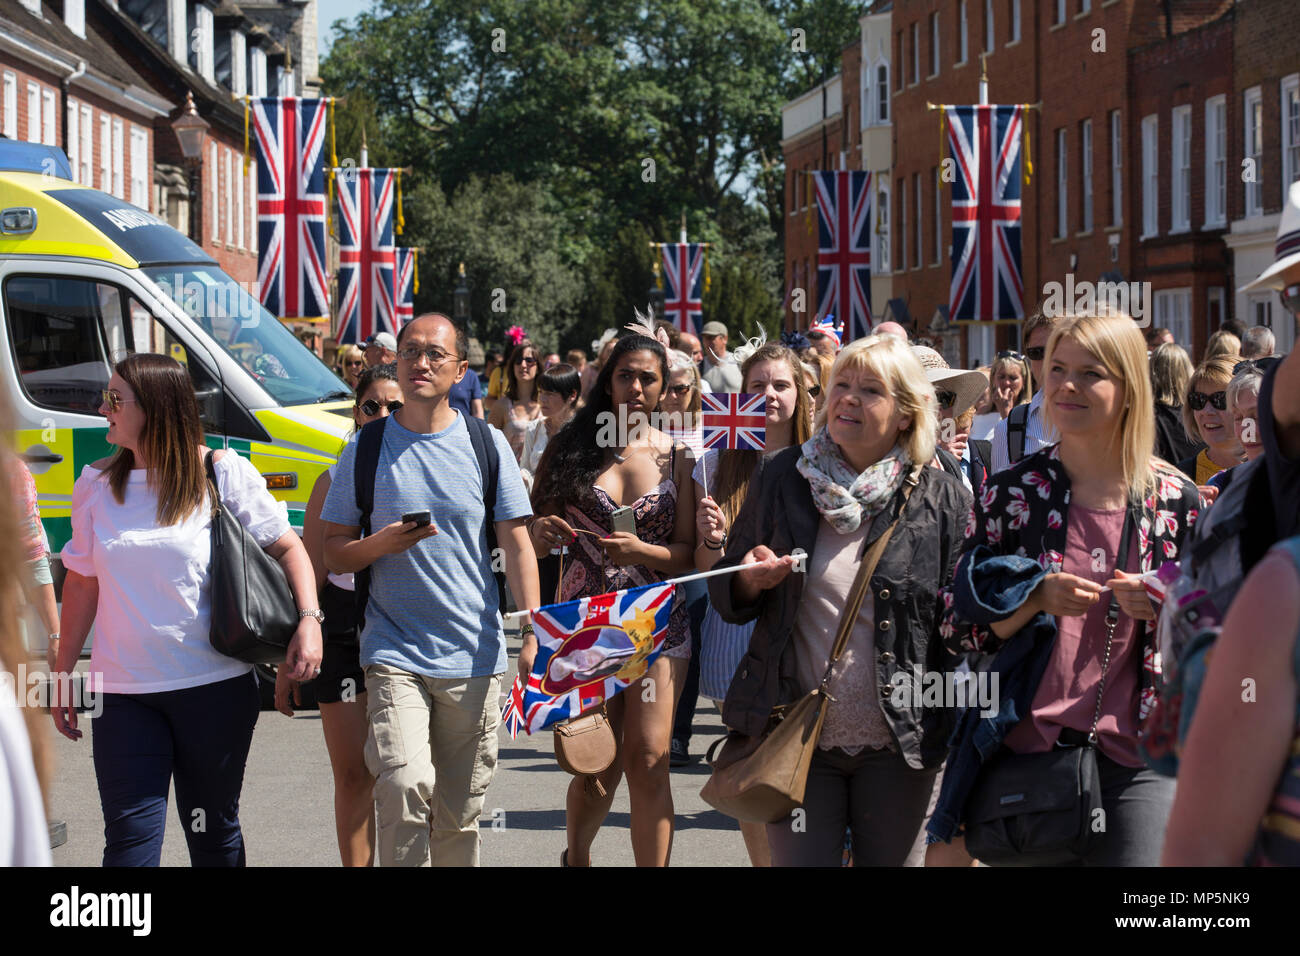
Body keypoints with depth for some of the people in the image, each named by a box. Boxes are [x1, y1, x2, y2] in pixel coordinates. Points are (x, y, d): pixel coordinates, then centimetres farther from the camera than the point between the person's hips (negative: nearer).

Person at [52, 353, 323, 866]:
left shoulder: (222, 473, -4)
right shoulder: (95, 484, 6)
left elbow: (287, 547, 1)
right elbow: (82, 581, 13)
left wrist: (309, 620, -15)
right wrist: (62, 673, 13)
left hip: (215, 687, -2)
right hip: (123, 692, 2)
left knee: (214, 833, 10)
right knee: (130, 839, -6)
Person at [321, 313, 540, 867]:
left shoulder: (486, 444, 5)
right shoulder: (366, 448, 3)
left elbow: (517, 546, 5)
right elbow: (333, 554, 5)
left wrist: (531, 634, -5)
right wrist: (381, 544, -15)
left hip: (475, 656, 1)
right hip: (394, 654, -1)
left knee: (459, 812, 7)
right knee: (405, 786, -21)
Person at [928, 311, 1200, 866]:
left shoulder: (1176, 501, 2)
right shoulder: (1011, 492, 1)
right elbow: (957, 628, 2)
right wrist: (1035, 599, -15)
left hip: (1138, 763, 0)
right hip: (1028, 752, 0)